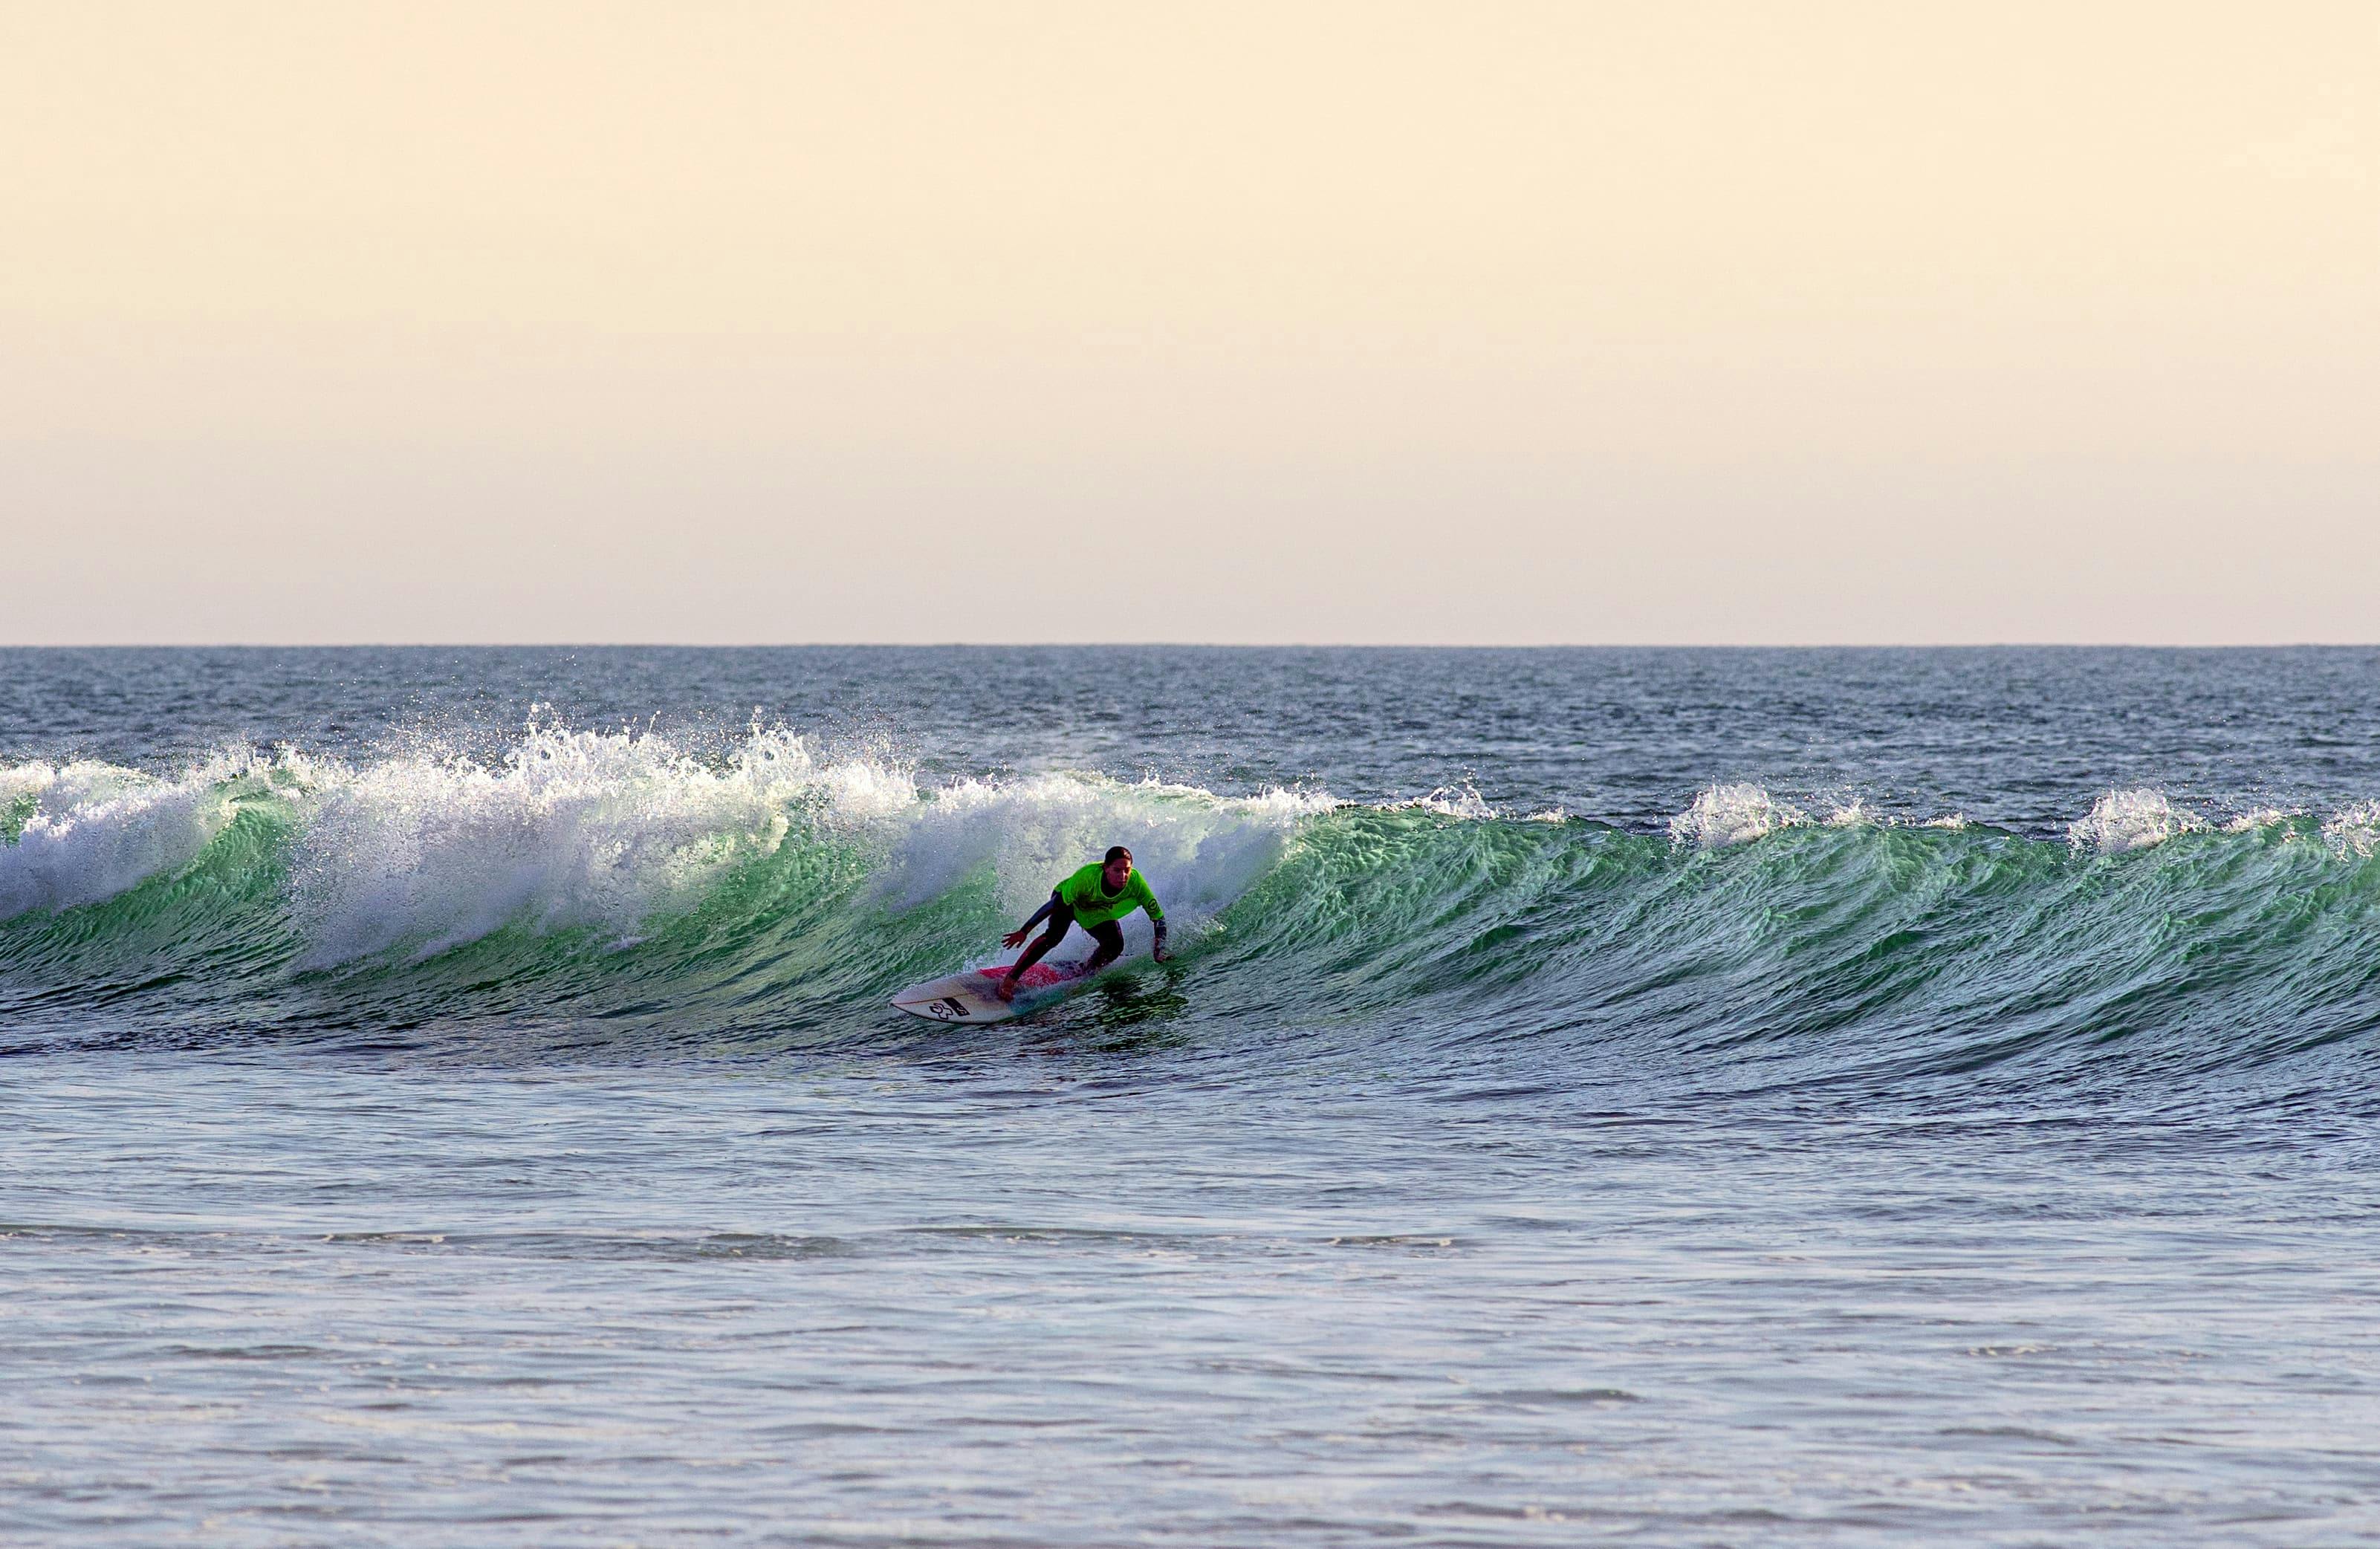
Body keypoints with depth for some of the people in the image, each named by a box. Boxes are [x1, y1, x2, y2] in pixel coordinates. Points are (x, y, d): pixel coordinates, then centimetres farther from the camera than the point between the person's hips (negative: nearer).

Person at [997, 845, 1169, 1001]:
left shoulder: (1135, 882, -33)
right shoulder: (1087, 877, -41)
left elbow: (1158, 917, -21)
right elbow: (1055, 904, -35)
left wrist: (1160, 950, -32)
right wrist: (1024, 931, -35)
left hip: (1098, 915, 4)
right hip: (1069, 903, -3)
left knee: (1115, 946, -20)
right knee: (1054, 935, -29)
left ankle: (1085, 973, 9)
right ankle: (1009, 980, -24)